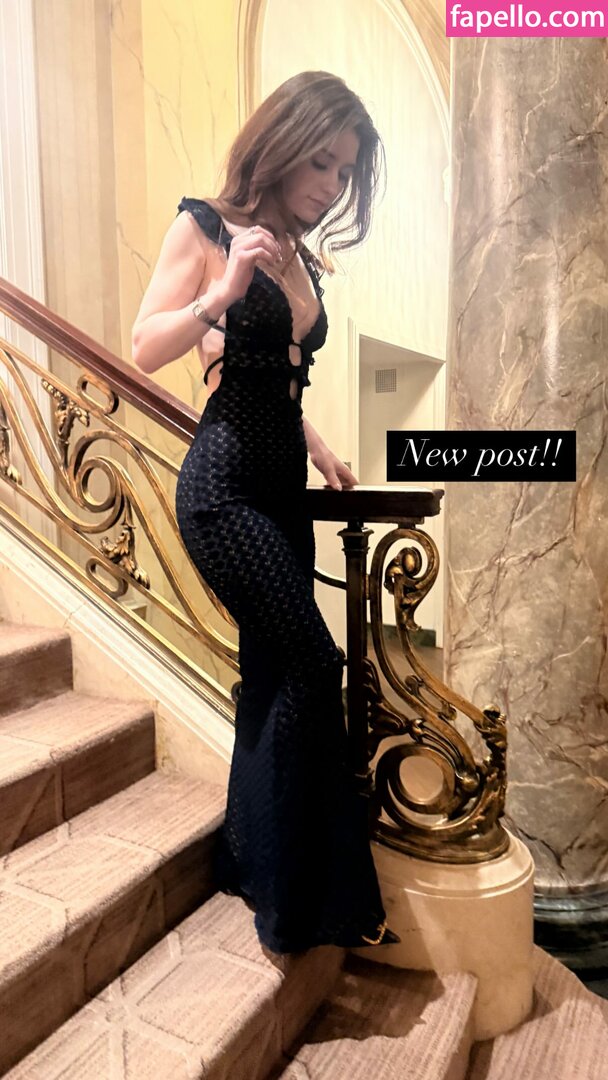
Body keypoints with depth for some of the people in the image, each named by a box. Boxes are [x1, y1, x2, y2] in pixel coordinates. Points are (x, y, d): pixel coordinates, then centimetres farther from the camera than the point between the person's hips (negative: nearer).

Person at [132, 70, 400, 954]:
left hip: (282, 489, 7)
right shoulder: (205, 228, -1)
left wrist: (322, 452, 10)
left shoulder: (302, 260, 16)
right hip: (225, 488, -7)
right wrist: (224, 289, -21)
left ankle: (256, 870, 29)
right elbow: (146, 349, -9)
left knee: (276, 678, 10)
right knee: (313, 667, -10)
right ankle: (313, 903, 9)